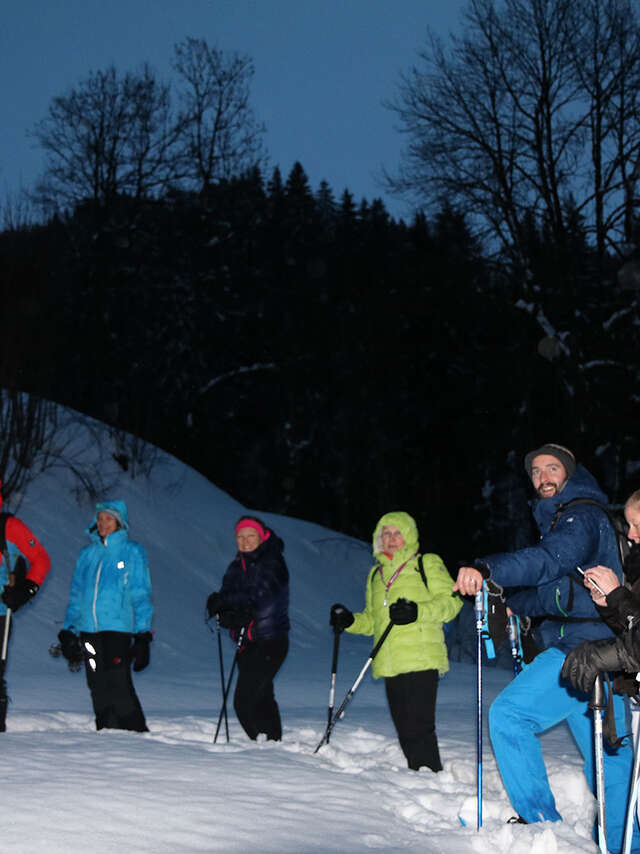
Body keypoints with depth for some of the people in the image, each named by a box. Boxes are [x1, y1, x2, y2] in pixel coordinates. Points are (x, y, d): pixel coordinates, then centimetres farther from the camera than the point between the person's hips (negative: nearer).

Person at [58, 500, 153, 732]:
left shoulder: (132, 552, 4)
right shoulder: (87, 554, 17)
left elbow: (141, 595, 1)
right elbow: (76, 594, 20)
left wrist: (142, 634, -6)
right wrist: (68, 630, 12)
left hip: (118, 628, -5)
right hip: (88, 630, 5)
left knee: (118, 684, -15)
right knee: (98, 687, 4)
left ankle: (136, 735, -7)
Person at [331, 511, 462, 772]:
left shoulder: (428, 564, 6)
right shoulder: (376, 574, 23)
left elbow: (450, 601, -3)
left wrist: (418, 611, -18)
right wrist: (350, 621, 9)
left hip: (421, 662, -6)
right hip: (390, 666, 6)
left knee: (418, 728, -14)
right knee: (405, 731, 5)